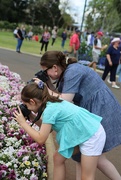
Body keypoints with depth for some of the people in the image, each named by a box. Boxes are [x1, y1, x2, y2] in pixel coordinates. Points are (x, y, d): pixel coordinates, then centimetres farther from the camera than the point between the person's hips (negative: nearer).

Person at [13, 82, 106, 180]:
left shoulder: (49, 110, -21)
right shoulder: (52, 103, 4)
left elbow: (41, 139, -17)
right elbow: (46, 129, 13)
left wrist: (23, 122, -10)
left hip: (92, 135, -10)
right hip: (81, 133, 10)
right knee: (59, 159, 17)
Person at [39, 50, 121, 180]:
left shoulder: (72, 72, -22)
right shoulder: (66, 73, 7)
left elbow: (64, 102, -23)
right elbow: (59, 96, 6)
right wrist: (47, 84, -4)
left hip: (102, 113, -10)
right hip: (92, 112, 10)